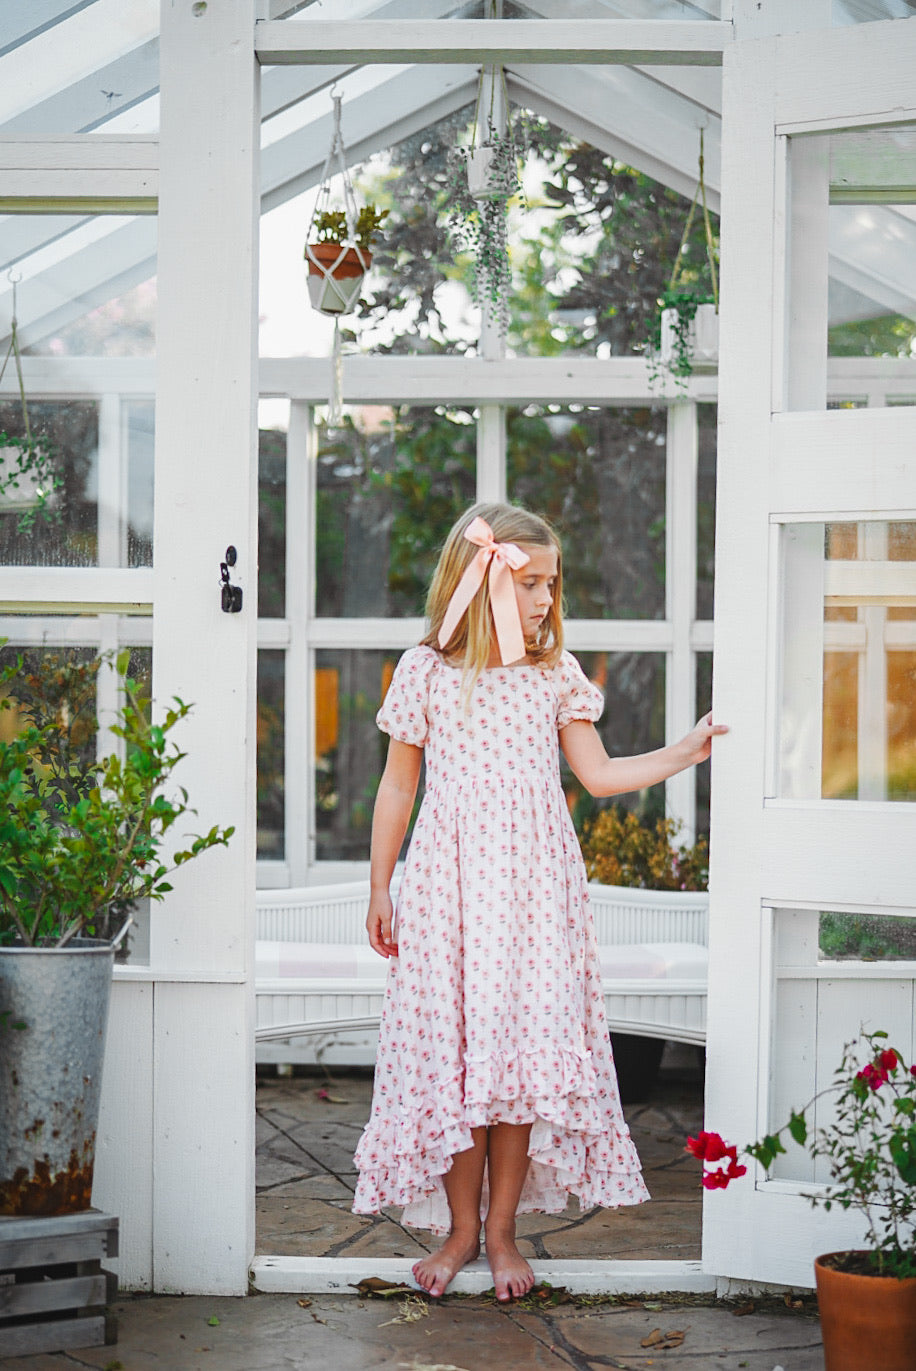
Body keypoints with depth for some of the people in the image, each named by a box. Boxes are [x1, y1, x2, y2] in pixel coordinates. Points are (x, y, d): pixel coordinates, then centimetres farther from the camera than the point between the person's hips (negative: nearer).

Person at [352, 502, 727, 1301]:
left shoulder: (555, 674, 6)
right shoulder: (426, 673, 0)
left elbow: (599, 775, 8)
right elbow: (398, 787, 6)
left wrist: (688, 750, -1)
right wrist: (379, 889, 7)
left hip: (533, 887, 2)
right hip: (448, 887, -2)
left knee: (524, 1048, -2)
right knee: (451, 1049, -2)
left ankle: (503, 1228, 11)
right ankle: (461, 1226, 13)